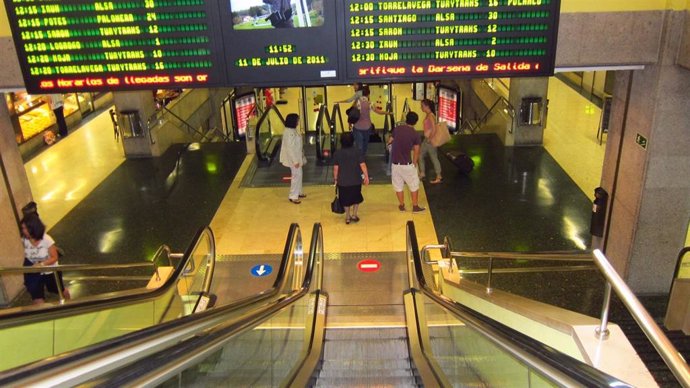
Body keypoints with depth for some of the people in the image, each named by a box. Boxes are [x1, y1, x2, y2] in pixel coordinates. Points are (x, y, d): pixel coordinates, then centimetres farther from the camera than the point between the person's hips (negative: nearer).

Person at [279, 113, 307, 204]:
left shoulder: (293, 130, 5)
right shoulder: (289, 132, -25)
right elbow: (290, 148, -26)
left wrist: (301, 157, 20)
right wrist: (295, 161, -23)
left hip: (297, 156, 10)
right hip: (293, 158, -10)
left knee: (298, 174, 19)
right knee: (296, 176, -3)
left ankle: (298, 192, 34)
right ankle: (293, 196, 7)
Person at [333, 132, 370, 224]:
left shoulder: (338, 153, -8)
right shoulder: (357, 152, -10)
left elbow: (335, 168, -6)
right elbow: (363, 165, -13)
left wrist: (335, 179, 6)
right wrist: (366, 177, -4)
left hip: (343, 181, 1)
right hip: (356, 180, 0)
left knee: (346, 199, 17)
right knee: (356, 198, 21)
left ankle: (347, 217, 23)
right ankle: (354, 215, 23)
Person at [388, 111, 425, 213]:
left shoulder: (397, 129, -2)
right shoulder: (415, 135, -8)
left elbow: (389, 141, 11)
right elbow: (416, 153, -6)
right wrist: (414, 164, 7)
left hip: (395, 163, 3)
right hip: (407, 164, -3)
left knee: (398, 186, 17)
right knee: (414, 186, 15)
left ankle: (401, 206, 28)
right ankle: (415, 207, 21)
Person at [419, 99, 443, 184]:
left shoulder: (431, 115, -19)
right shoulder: (427, 115, 9)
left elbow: (434, 129, -25)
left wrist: (430, 139, -19)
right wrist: (427, 139, 16)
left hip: (430, 140, -10)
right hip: (426, 139, 10)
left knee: (434, 158, 0)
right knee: (420, 155, 15)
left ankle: (439, 177, 9)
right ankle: (422, 173, 26)